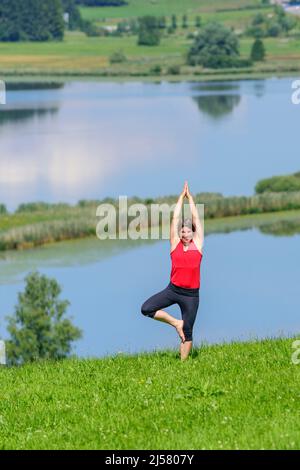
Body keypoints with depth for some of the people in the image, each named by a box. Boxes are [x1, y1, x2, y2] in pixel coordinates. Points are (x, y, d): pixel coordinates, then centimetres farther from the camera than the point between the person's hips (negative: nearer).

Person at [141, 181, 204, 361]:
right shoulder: (175, 243, 3)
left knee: (187, 332, 2)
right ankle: (176, 323, 2)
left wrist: (190, 197, 10)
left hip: (191, 294, -2)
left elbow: (196, 218, 3)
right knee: (146, 308, -14)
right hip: (172, 290, 2)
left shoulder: (198, 244, 1)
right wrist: (182, 197, 9)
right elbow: (176, 218, 5)